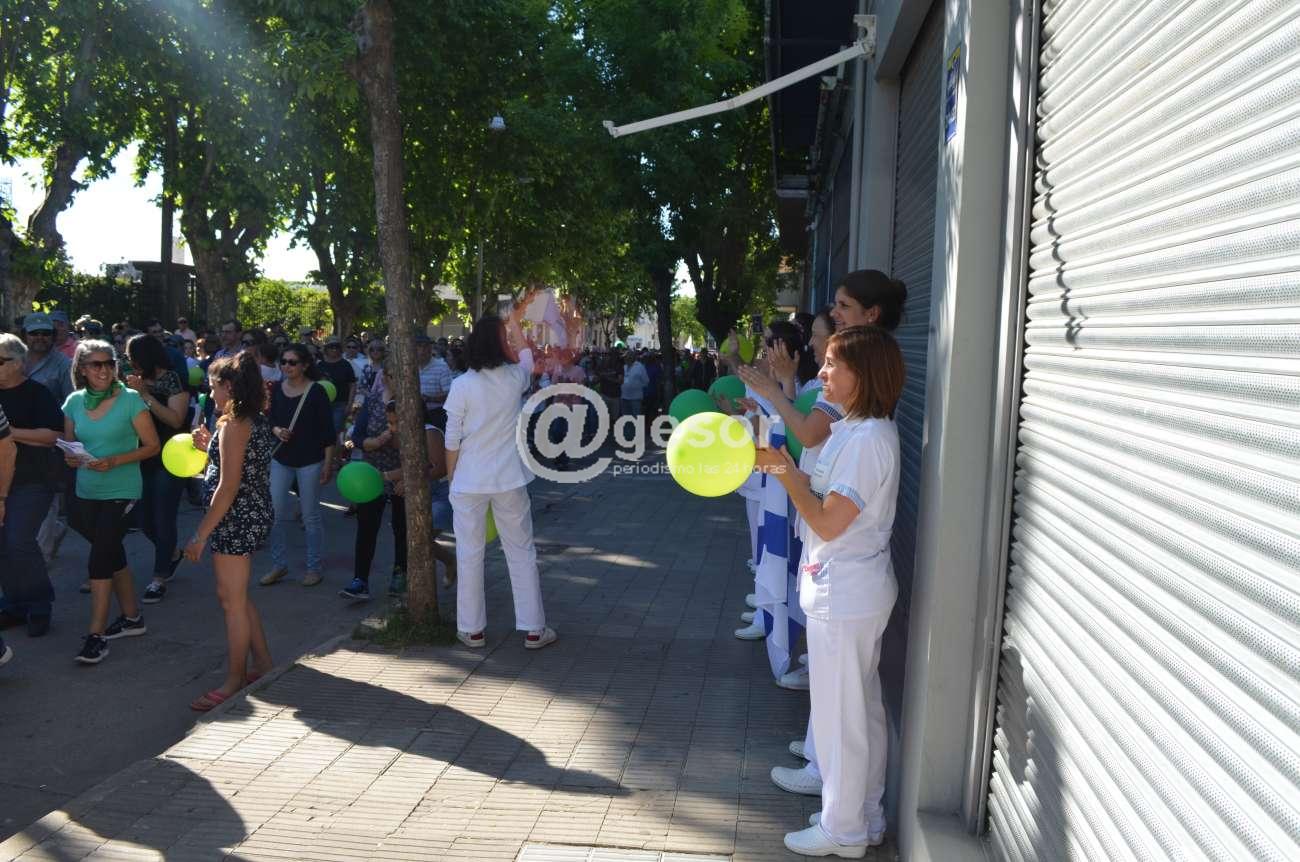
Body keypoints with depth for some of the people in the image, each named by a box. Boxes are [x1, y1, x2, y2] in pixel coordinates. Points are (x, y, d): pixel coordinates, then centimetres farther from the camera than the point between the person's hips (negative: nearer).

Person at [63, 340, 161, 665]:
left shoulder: (130, 400, -10)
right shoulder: (74, 402, 3)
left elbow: (152, 445, -9)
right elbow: (69, 445, 14)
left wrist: (115, 461, -20)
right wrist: (71, 458, -9)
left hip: (121, 491, -5)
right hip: (86, 492, 5)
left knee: (100, 559, -8)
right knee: (113, 555, 15)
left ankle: (97, 634, 0)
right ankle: (132, 617, 30)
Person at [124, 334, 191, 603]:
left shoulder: (172, 379, -10)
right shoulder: (140, 379, 8)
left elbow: (176, 420, -19)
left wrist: (145, 394, -21)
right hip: (143, 460, 7)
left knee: (163, 520, -2)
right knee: (144, 519, 12)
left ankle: (160, 579, 9)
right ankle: (173, 552, 38)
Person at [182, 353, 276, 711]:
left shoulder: (233, 425, -17)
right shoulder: (257, 422, 11)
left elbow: (229, 486, -21)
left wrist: (201, 534, -17)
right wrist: (211, 446, 9)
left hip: (236, 520, -10)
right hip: (254, 516, 10)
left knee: (231, 600, 0)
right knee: (239, 597, 19)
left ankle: (234, 681, 11)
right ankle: (263, 664, 27)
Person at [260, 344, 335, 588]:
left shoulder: (316, 391, -9)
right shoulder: (276, 389, 4)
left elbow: (328, 430, -8)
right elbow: (269, 419, 14)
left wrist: (328, 464, -10)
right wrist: (276, 430, -10)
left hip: (310, 460, -4)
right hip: (280, 459, 4)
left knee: (311, 516, 5)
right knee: (273, 513, 2)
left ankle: (313, 568, 17)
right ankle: (279, 564, 17)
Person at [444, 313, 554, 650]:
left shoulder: (462, 385, -10)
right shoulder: (515, 378, -4)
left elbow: (453, 441, -6)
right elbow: (526, 354, 22)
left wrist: (451, 478, 7)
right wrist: (513, 320, 33)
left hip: (469, 481, -1)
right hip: (509, 479, 2)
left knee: (469, 554, 9)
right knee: (521, 552, 10)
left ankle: (472, 629, 16)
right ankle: (533, 629, 14)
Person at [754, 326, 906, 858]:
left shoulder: (867, 440, -22)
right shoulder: (855, 429, 10)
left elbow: (828, 522, -23)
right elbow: (823, 493, 10)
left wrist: (786, 471, -17)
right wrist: (785, 468, -2)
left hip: (844, 595, -10)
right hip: (854, 590, 10)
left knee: (839, 714, 4)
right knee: (862, 708, 19)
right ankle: (866, 819, 34)